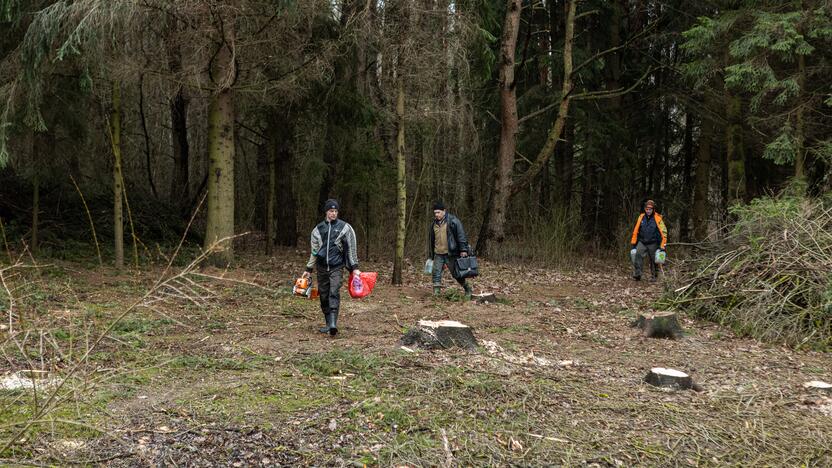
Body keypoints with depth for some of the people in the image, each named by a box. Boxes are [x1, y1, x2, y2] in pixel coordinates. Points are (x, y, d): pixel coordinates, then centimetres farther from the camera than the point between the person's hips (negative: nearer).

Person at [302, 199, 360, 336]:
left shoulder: (344, 227, 1)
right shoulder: (318, 229, 10)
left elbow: (351, 248, 2)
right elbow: (314, 251, 16)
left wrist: (355, 267, -2)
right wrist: (308, 269, 16)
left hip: (336, 267, -4)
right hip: (322, 267, 4)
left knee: (334, 293, -17)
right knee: (324, 295, 7)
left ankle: (333, 323, -24)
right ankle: (328, 323, 18)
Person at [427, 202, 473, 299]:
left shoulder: (453, 221, -7)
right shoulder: (433, 223, 12)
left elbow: (461, 235, -9)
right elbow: (431, 240, 20)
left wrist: (463, 250, -15)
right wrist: (430, 255, 21)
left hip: (450, 254, -5)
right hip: (438, 254, 5)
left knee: (456, 273, 3)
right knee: (436, 273, -3)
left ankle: (467, 289, 21)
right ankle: (436, 293, 2)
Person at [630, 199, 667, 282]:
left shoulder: (657, 218, -8)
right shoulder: (641, 217, 3)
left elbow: (663, 232, -5)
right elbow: (636, 230, 11)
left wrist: (663, 245, -7)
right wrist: (633, 242, 11)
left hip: (653, 244, -2)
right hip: (642, 242, 2)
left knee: (653, 261, 8)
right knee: (638, 255, -20)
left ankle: (654, 277, 22)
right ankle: (637, 275, -21)